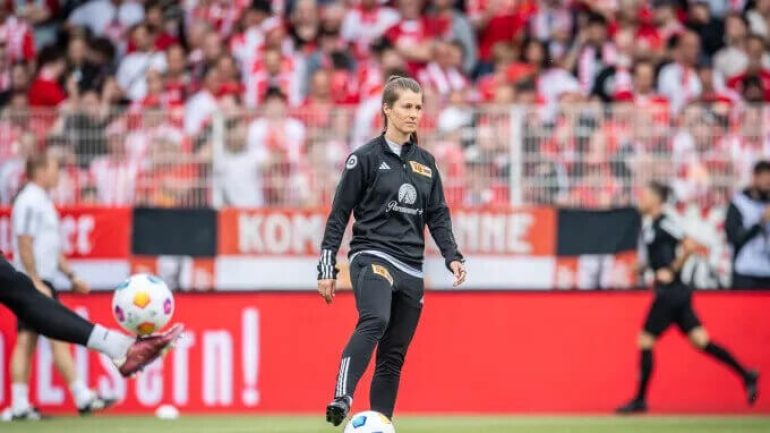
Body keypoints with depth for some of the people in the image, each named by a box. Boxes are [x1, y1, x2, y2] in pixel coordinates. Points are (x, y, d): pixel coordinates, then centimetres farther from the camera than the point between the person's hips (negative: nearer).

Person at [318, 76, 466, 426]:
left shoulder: (425, 162, 15)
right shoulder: (365, 158, -1)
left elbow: (438, 215, 17)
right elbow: (338, 215, -1)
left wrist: (452, 257, 1)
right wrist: (327, 269, -5)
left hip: (410, 268, 6)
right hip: (372, 258, -6)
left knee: (393, 357, 5)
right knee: (375, 320, -35)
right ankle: (341, 399, -47)